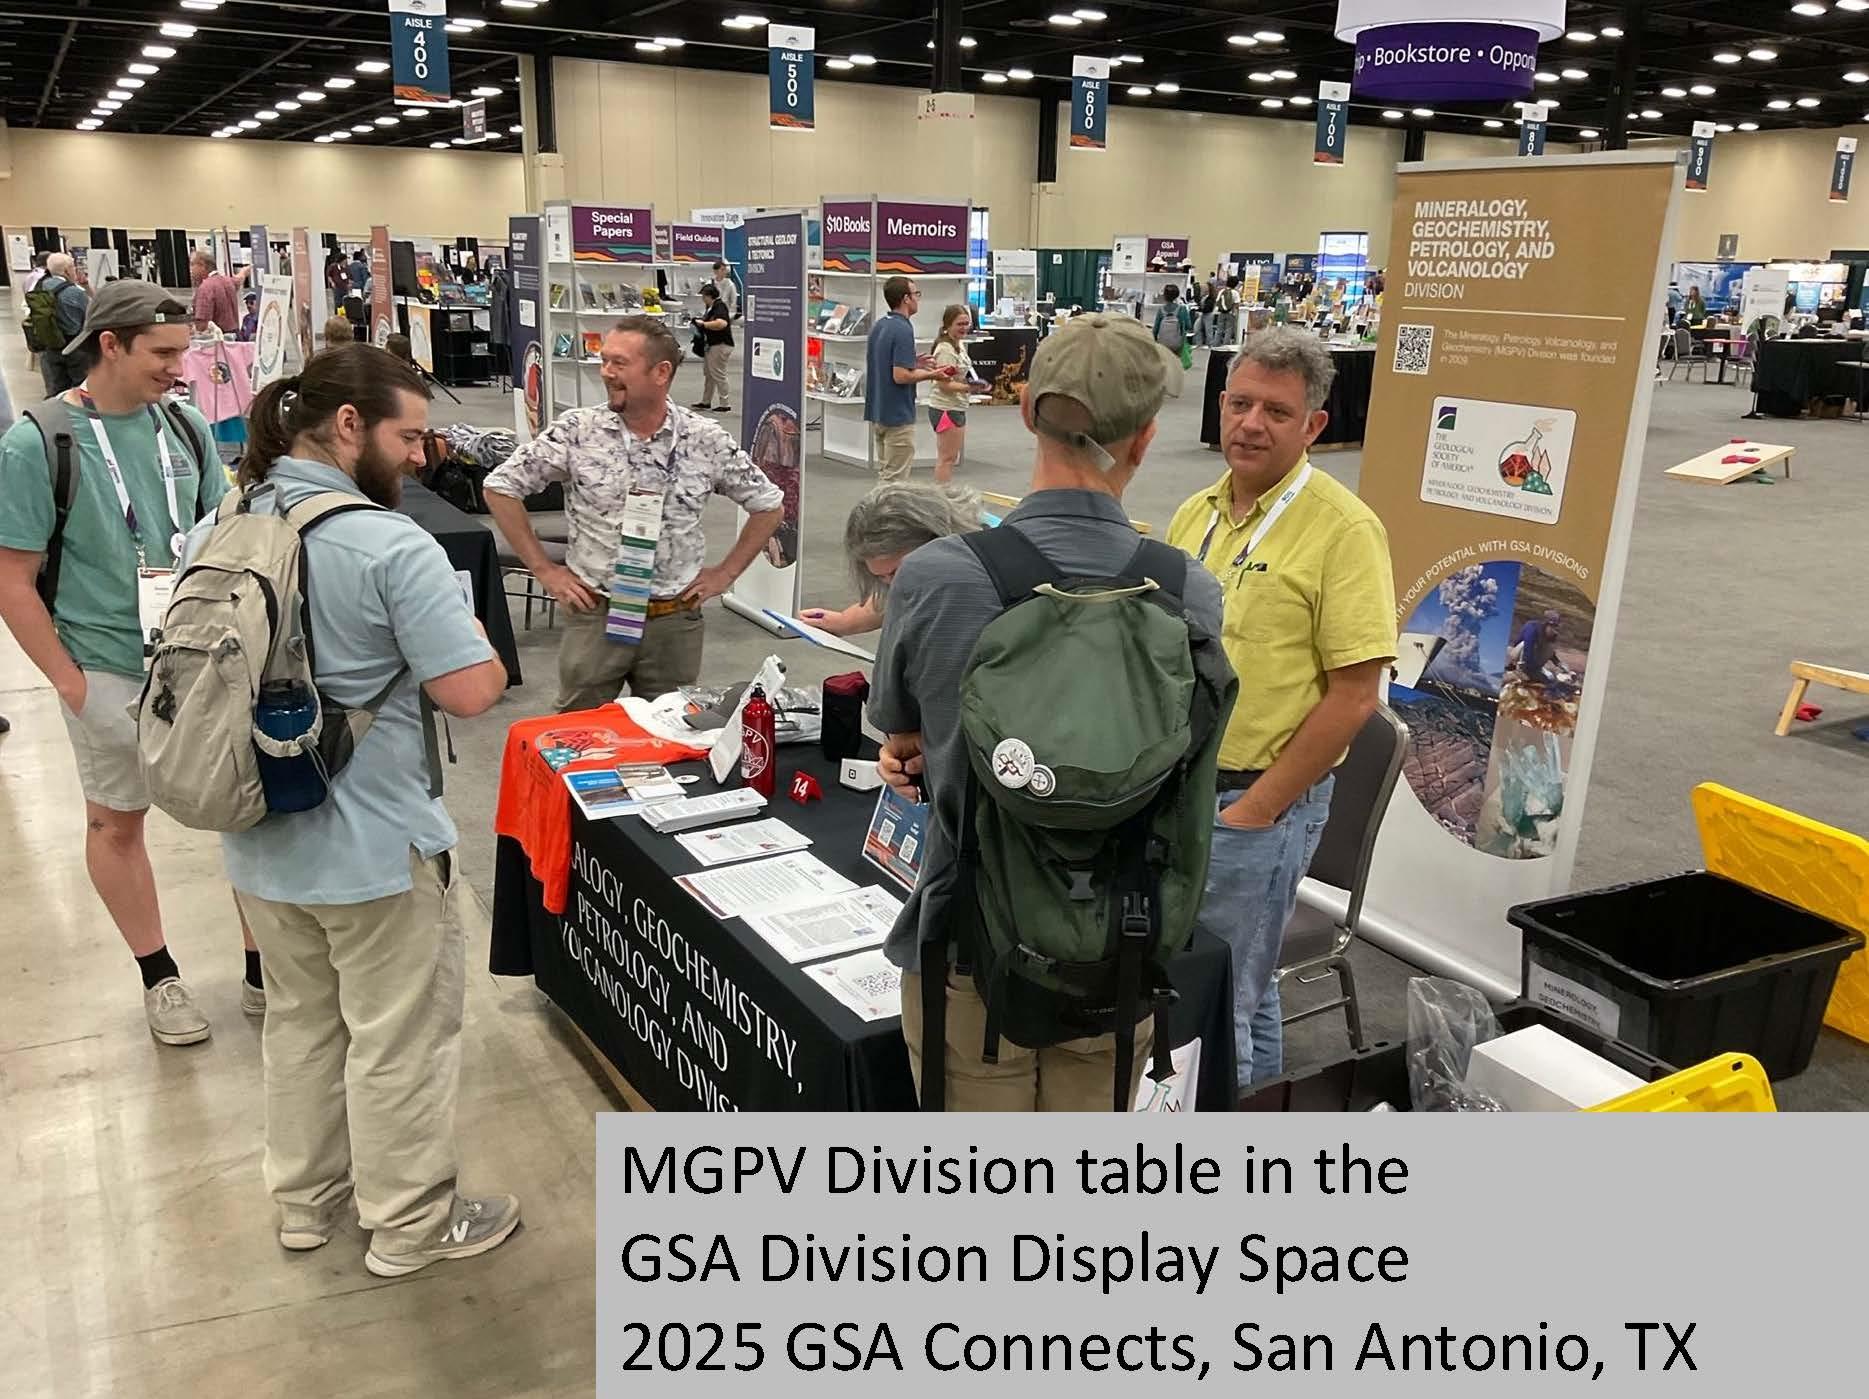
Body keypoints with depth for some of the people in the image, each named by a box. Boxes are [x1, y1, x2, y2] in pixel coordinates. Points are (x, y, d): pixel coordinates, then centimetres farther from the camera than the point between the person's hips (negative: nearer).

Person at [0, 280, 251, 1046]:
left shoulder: (186, 427, -2)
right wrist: (71, 682, -10)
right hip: (110, 671, -3)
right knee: (116, 821, 12)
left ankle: (267, 968, 24)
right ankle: (160, 977, 31)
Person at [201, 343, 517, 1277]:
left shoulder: (214, 531, 0)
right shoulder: (391, 545, -23)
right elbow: (471, 691, -24)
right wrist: (473, 635, -4)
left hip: (259, 846, 7)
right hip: (377, 850, -7)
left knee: (301, 1023, 24)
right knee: (399, 1042, 11)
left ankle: (304, 1200, 41)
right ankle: (410, 1225, 27)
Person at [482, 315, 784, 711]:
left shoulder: (706, 440, -4)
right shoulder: (576, 430, -6)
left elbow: (769, 505, 8)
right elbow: (499, 487, 0)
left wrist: (725, 573, 4)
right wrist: (544, 570, -1)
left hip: (676, 622, 1)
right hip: (594, 616, 0)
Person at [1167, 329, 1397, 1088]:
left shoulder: (1343, 528, -14)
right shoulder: (1196, 512, 7)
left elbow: (1353, 692, -17)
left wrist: (1254, 810, -15)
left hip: (1255, 804, -7)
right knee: (1241, 985, 21)